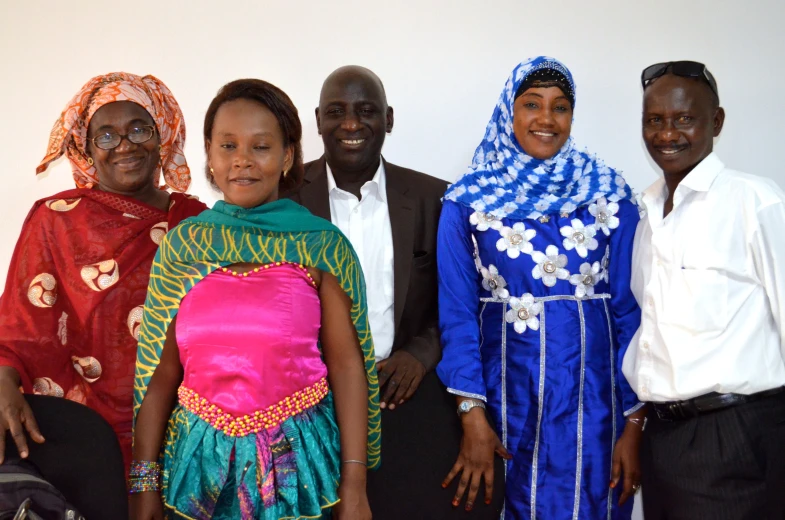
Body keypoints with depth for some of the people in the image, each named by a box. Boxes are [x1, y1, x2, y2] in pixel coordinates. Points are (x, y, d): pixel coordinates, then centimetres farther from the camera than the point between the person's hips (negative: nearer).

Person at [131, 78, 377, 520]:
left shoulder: (322, 246, -5)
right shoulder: (182, 245, 2)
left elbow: (346, 365, -6)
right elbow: (161, 371, 3)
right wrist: (145, 483, 2)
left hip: (298, 458, -2)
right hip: (201, 459, 2)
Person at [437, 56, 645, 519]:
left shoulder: (609, 194, 0)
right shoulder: (468, 199, -1)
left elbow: (630, 311, 0)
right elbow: (457, 312, -3)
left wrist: (634, 422, -3)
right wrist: (473, 416, -10)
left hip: (590, 394, 0)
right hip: (505, 393, 0)